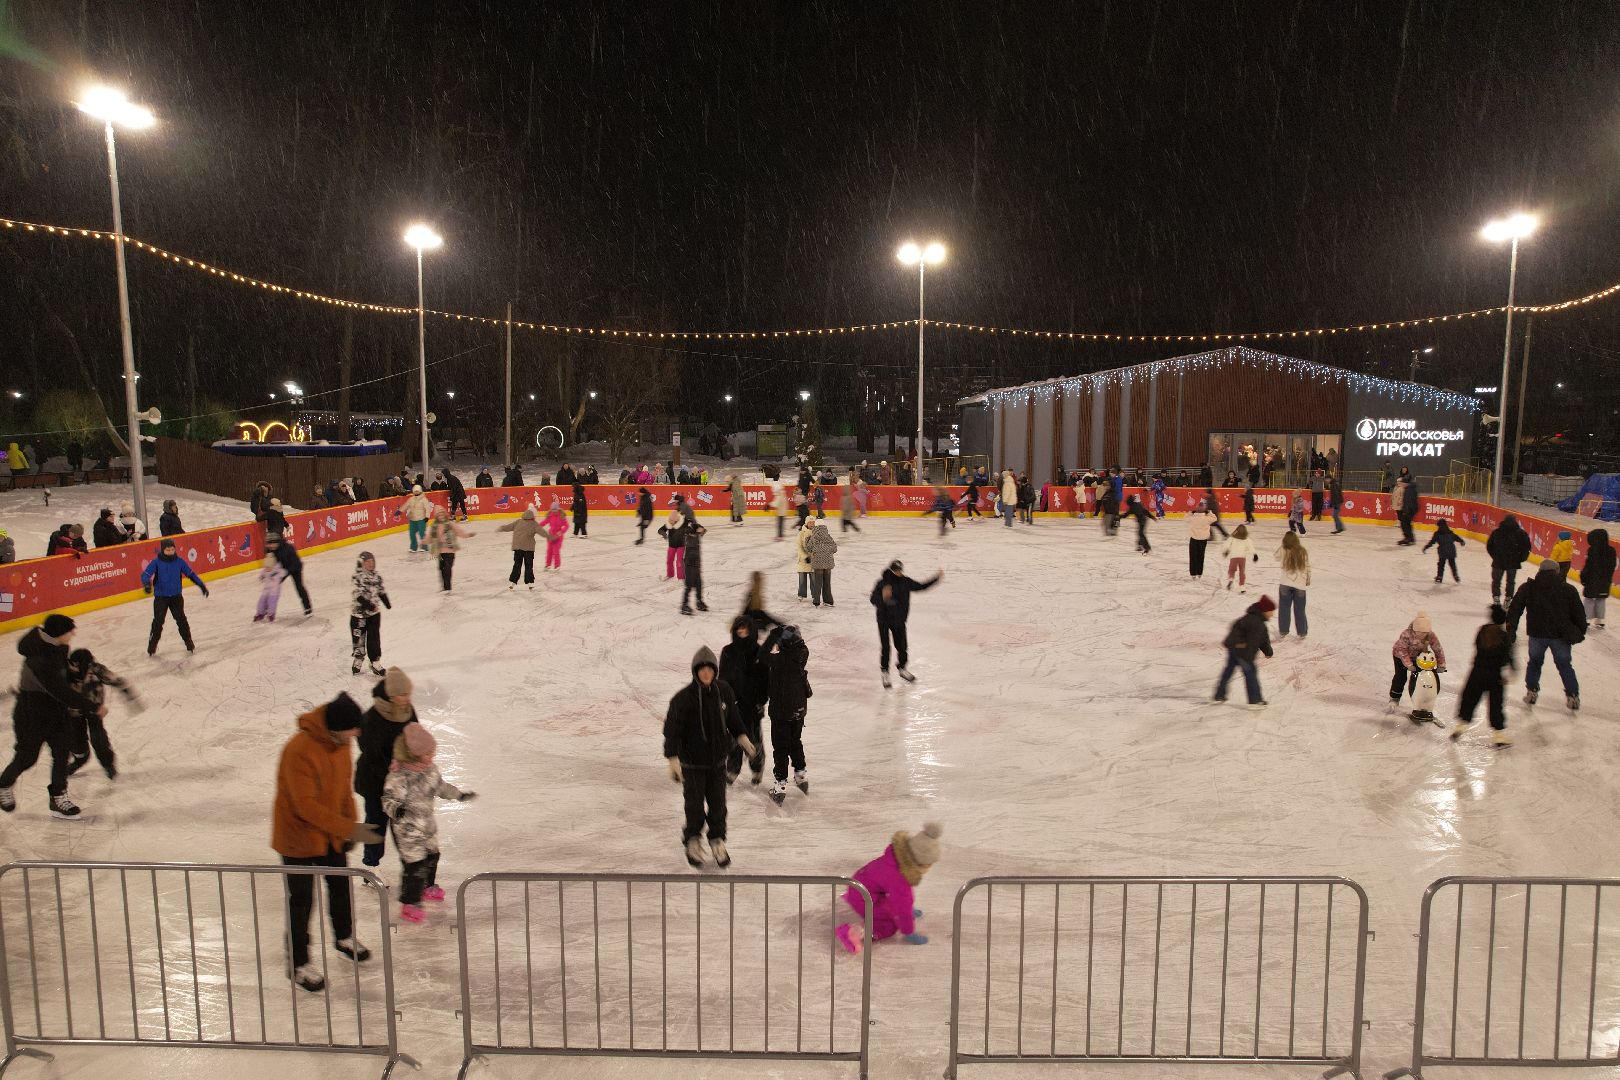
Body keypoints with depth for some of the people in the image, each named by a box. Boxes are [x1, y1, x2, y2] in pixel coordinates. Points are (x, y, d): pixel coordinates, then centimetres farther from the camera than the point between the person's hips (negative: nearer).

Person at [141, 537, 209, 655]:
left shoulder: (179, 561, -3)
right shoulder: (156, 563, -10)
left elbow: (190, 574, 6)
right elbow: (145, 574, -18)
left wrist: (201, 585, 4)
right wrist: (147, 584, -40)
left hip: (176, 597, 2)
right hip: (160, 597, -1)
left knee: (181, 619, 1)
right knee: (158, 621, -3)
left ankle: (189, 643, 12)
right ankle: (152, 645, 12)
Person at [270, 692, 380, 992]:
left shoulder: (340, 742, -7)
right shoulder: (300, 750, -32)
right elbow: (306, 805, -31)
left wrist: (349, 826, 8)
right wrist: (348, 828, -31)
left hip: (331, 834, 7)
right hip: (298, 836, -7)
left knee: (341, 885, 21)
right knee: (301, 900, 5)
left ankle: (344, 937, 45)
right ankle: (299, 966, 22)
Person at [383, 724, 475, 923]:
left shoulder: (430, 768, 0)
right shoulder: (399, 776, -26)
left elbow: (440, 787, 16)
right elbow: (389, 798, -24)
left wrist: (459, 794, 22)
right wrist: (396, 809, -44)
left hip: (427, 824, 8)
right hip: (406, 829, -8)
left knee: (431, 856, 23)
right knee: (414, 865, -6)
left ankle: (428, 886, 48)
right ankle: (409, 904, 7)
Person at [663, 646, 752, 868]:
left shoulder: (724, 692, -5)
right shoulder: (683, 697, -19)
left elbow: (732, 717, 13)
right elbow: (672, 729, -17)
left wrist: (742, 737, 8)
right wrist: (672, 760, -21)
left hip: (718, 759, 3)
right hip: (692, 760, -3)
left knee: (718, 803, 9)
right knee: (695, 804, 5)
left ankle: (717, 841, 29)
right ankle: (692, 841, 30)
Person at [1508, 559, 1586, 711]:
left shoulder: (1528, 588, 0)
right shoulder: (1568, 589, 0)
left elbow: (1515, 609, -2)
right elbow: (1579, 613, 4)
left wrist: (1511, 629, 0)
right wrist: (1580, 632, 14)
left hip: (1537, 634, 0)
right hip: (1560, 635, 0)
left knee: (1535, 662, 19)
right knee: (1564, 665, 14)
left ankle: (1531, 692, 19)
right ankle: (1573, 696, 13)